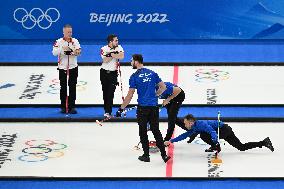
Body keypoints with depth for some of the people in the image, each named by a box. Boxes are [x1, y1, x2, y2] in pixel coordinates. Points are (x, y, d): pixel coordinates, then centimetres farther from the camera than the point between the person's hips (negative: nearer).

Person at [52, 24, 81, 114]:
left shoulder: (75, 41, 3)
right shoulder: (59, 42, -4)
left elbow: (79, 51, -6)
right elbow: (54, 52, -15)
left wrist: (77, 51, -29)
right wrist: (62, 48, -29)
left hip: (73, 67, 2)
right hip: (62, 67, -2)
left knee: (72, 87, 2)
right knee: (63, 87, 4)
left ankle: (72, 106, 7)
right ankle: (63, 107, 12)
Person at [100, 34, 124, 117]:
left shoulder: (119, 47, -1)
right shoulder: (104, 49, -8)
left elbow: (122, 56, -19)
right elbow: (105, 60, -21)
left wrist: (111, 54, -21)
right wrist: (115, 54, -20)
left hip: (113, 73, 0)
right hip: (104, 72, 0)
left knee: (110, 93, -9)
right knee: (105, 92, 9)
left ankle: (108, 112, -10)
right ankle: (107, 109, 22)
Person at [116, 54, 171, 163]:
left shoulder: (134, 76, -7)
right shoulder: (152, 73, 7)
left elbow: (130, 95, -9)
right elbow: (163, 87, 10)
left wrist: (121, 109, -2)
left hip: (143, 107, -4)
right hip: (154, 106, 4)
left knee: (143, 132, 9)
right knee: (156, 130, 10)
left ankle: (146, 156, 14)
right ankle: (164, 155, 4)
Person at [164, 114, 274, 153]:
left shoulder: (201, 124, -20)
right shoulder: (194, 129, 8)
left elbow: (212, 132, -35)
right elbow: (184, 135, 18)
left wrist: (215, 143, -51)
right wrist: (171, 141, 15)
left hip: (224, 129, -9)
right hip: (226, 130, 9)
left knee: (203, 135, -19)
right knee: (242, 147, 6)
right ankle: (264, 142, 4)